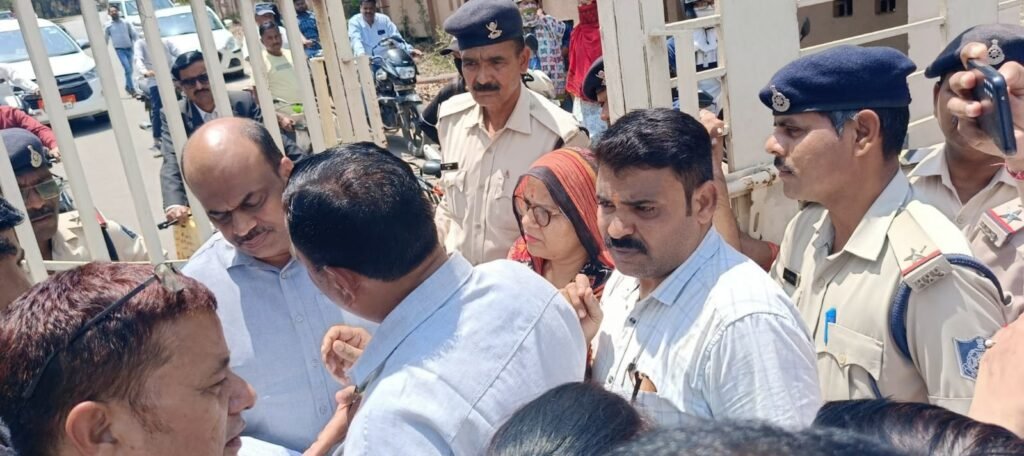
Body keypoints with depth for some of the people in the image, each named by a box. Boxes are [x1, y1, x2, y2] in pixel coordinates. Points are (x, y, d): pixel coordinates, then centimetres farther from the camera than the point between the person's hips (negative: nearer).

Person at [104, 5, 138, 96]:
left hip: (129, 49, 3)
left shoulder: (126, 23, 8)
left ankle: (127, 87, 29)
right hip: (120, 50, -3)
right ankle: (132, 88, -9)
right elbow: (105, 40, 8)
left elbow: (134, 34, 9)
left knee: (130, 70, 9)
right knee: (128, 69, -15)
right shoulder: (108, 26, 4)